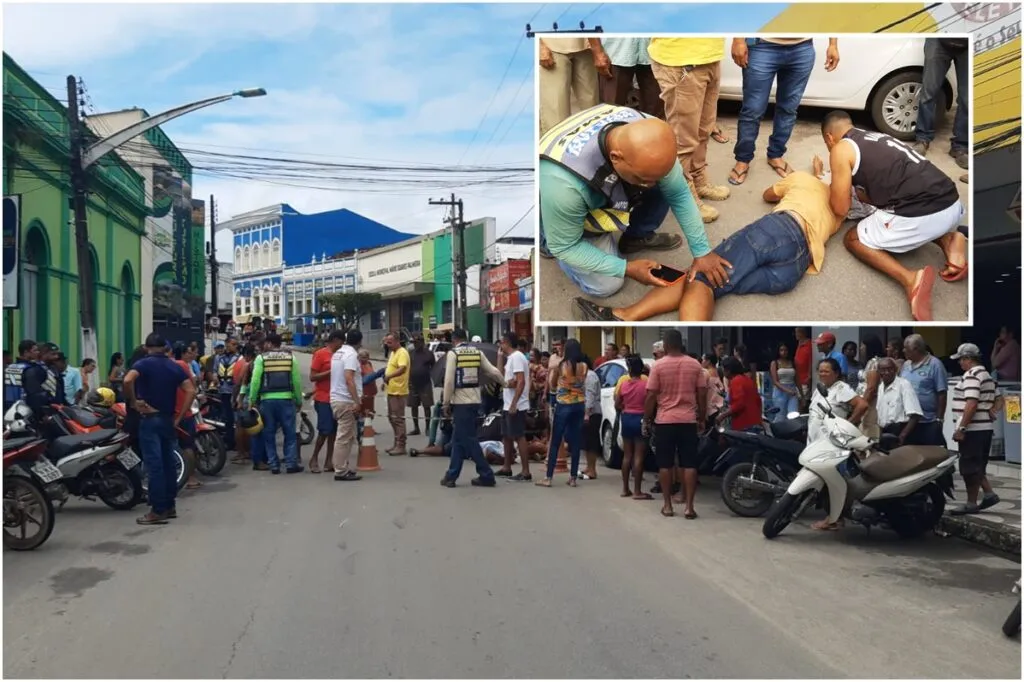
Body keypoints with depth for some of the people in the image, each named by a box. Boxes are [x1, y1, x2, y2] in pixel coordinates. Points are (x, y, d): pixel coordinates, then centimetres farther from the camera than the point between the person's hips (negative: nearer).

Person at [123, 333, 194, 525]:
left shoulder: (144, 364, -6)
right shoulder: (174, 367, 8)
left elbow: (127, 380, -27)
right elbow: (191, 391, 0)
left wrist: (133, 402, -13)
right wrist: (179, 417, 2)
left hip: (149, 418, -5)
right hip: (168, 419, 5)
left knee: (154, 465, -6)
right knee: (168, 462, 13)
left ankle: (158, 511, -6)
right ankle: (170, 506, 19)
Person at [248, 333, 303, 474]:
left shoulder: (261, 358, 0)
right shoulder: (290, 357, 3)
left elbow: (255, 380, -5)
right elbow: (296, 381, 2)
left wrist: (252, 400, 3)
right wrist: (299, 400, 10)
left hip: (267, 400, 0)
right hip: (286, 399, 0)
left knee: (269, 434, 9)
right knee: (290, 433, 7)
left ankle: (274, 465, 10)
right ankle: (291, 464, 4)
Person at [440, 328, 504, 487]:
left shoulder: (453, 353, -7)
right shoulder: (478, 352, 7)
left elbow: (449, 380, -11)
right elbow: (493, 371, 8)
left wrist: (446, 403, -4)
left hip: (461, 402, -6)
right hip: (474, 400, 6)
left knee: (468, 440, 0)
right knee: (458, 439, 14)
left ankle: (487, 475, -1)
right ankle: (451, 476, 18)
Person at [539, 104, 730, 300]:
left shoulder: (647, 135, -30)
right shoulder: (564, 182, -45)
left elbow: (679, 195, -16)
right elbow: (564, 246, -28)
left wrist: (702, 251, -14)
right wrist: (626, 268, -27)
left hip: (607, 195, 4)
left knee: (666, 187, -15)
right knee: (606, 284, -12)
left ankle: (636, 237, 12)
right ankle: (547, 242, 11)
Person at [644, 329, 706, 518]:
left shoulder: (658, 366, -6)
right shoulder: (695, 365, 2)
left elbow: (651, 396, -7)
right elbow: (702, 394, 3)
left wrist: (647, 419, 4)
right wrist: (701, 418, 14)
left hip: (664, 421, -1)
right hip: (688, 421, 2)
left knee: (665, 465, 6)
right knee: (689, 465, 4)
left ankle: (667, 505, 10)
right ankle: (688, 506, 0)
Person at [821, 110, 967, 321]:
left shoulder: (841, 149, 5)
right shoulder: (877, 139, 28)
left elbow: (841, 208, 8)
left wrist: (832, 190, 27)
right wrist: (855, 191, 44)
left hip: (919, 215, -8)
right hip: (952, 204, 8)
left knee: (853, 239, 17)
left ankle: (909, 278, -7)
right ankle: (949, 240, 10)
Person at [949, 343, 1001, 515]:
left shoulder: (971, 375, -15)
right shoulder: (987, 376, 17)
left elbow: (971, 404, -23)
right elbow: (993, 402, 22)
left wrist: (961, 428, -22)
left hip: (972, 429, -10)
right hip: (985, 428, 10)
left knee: (970, 467, -3)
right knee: (977, 466, 18)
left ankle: (971, 503, 3)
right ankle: (989, 494, 14)